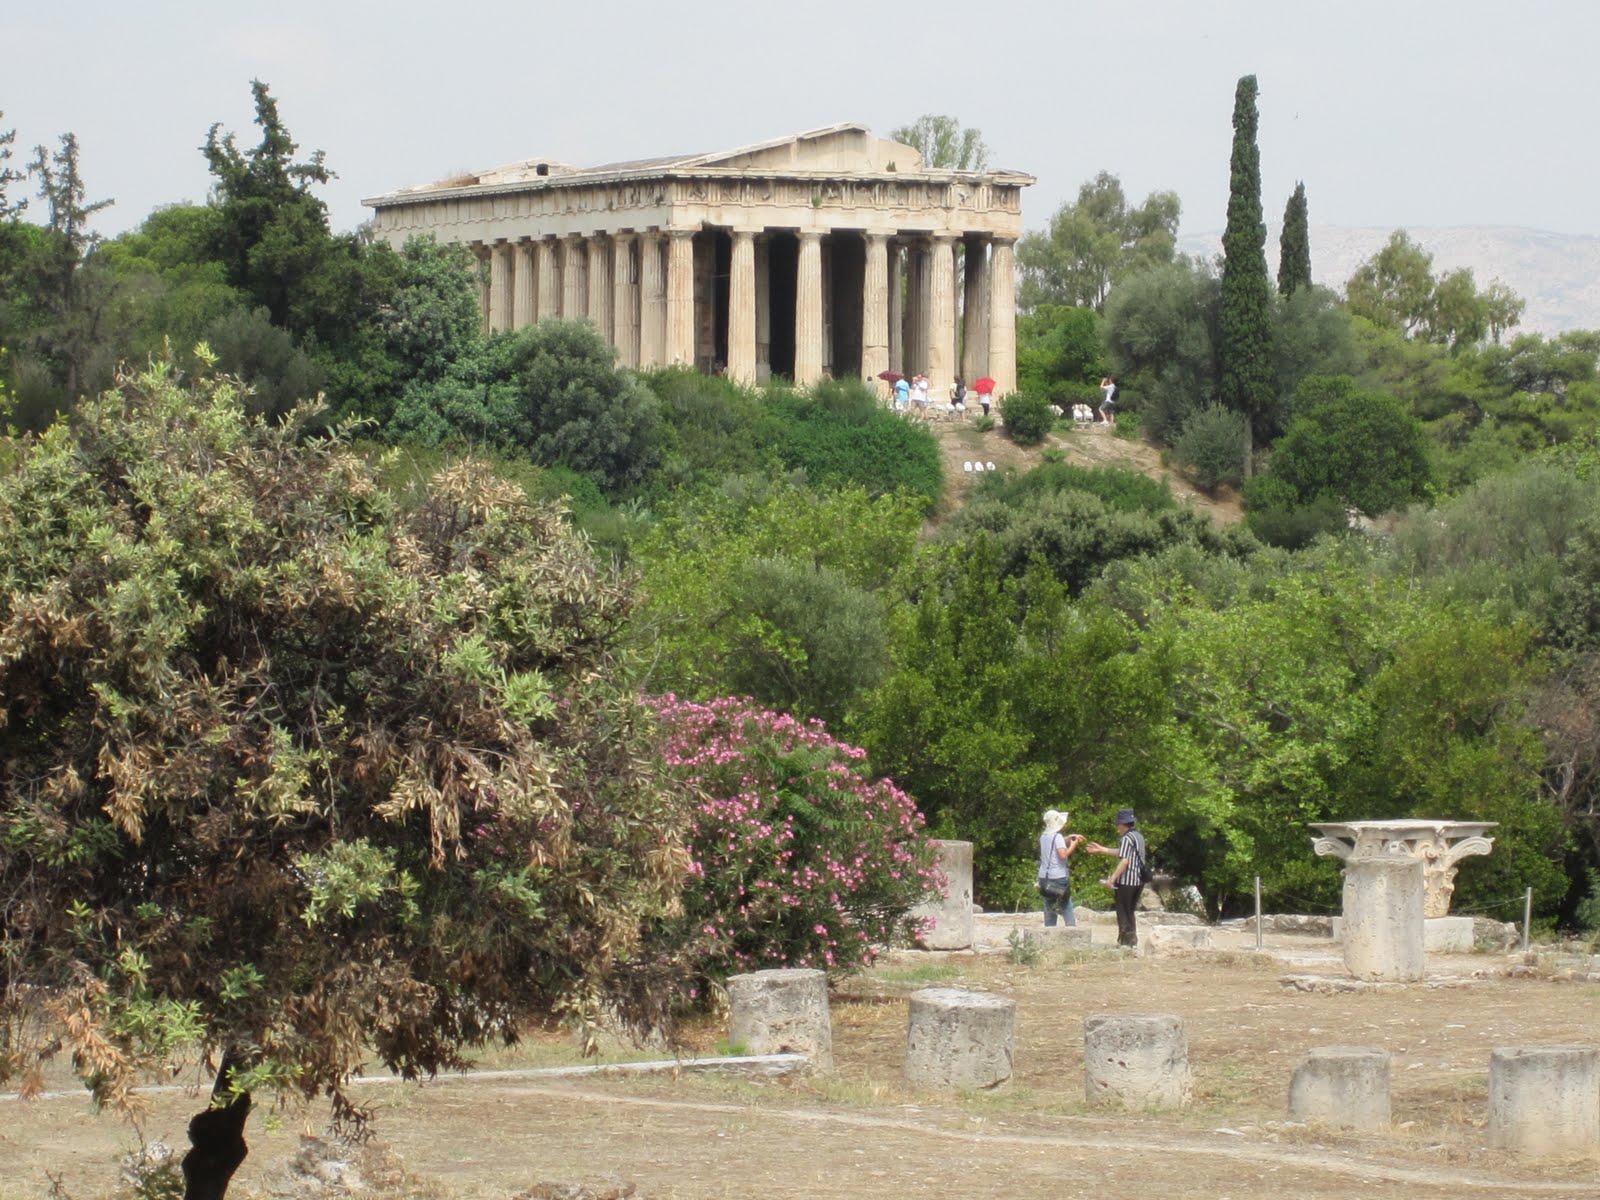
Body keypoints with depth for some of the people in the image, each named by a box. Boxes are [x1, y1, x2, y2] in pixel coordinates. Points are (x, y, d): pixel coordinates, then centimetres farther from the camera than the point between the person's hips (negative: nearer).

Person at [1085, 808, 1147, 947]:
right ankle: (1132, 940, 21)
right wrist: (1102, 849, 24)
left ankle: (1126, 940, 1)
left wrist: (1112, 879, -21)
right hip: (1138, 880, 9)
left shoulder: (1127, 838, -15)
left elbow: (1124, 861, -22)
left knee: (1124, 913, 0)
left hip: (1126, 881, -9)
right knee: (1130, 912, 18)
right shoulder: (1138, 836, 13)